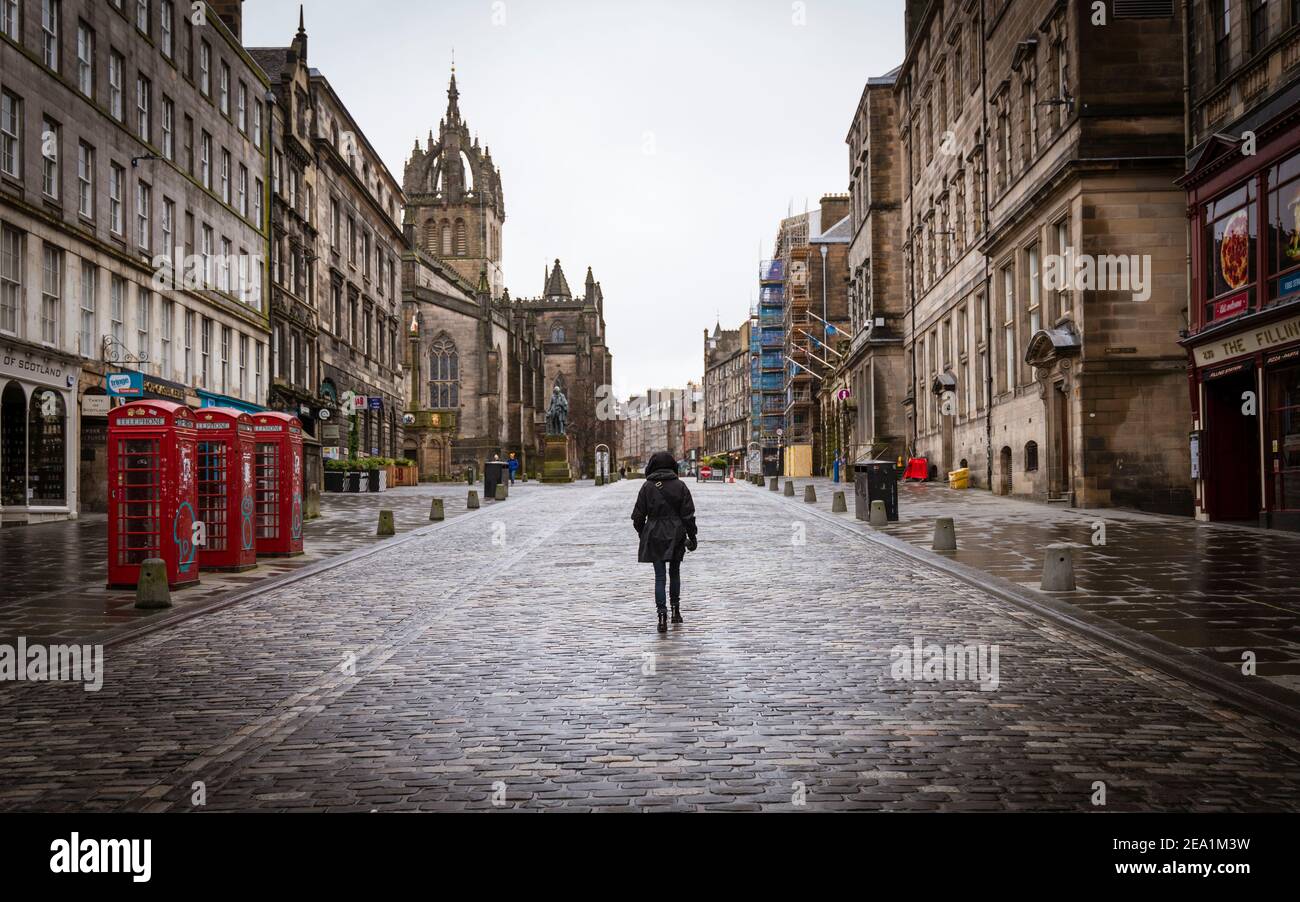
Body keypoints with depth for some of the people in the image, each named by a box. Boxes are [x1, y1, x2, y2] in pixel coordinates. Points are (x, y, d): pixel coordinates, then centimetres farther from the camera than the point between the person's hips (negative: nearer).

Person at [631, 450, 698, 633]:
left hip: (654, 537, -1)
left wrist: (642, 534, 14)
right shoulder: (680, 486, -4)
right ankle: (676, 610, 26)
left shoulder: (647, 487, -5)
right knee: (674, 573, 18)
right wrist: (692, 537, 4)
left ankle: (662, 614, -13)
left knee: (660, 577, 0)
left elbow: (638, 515, 0)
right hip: (676, 536, 1)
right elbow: (688, 515, -3)